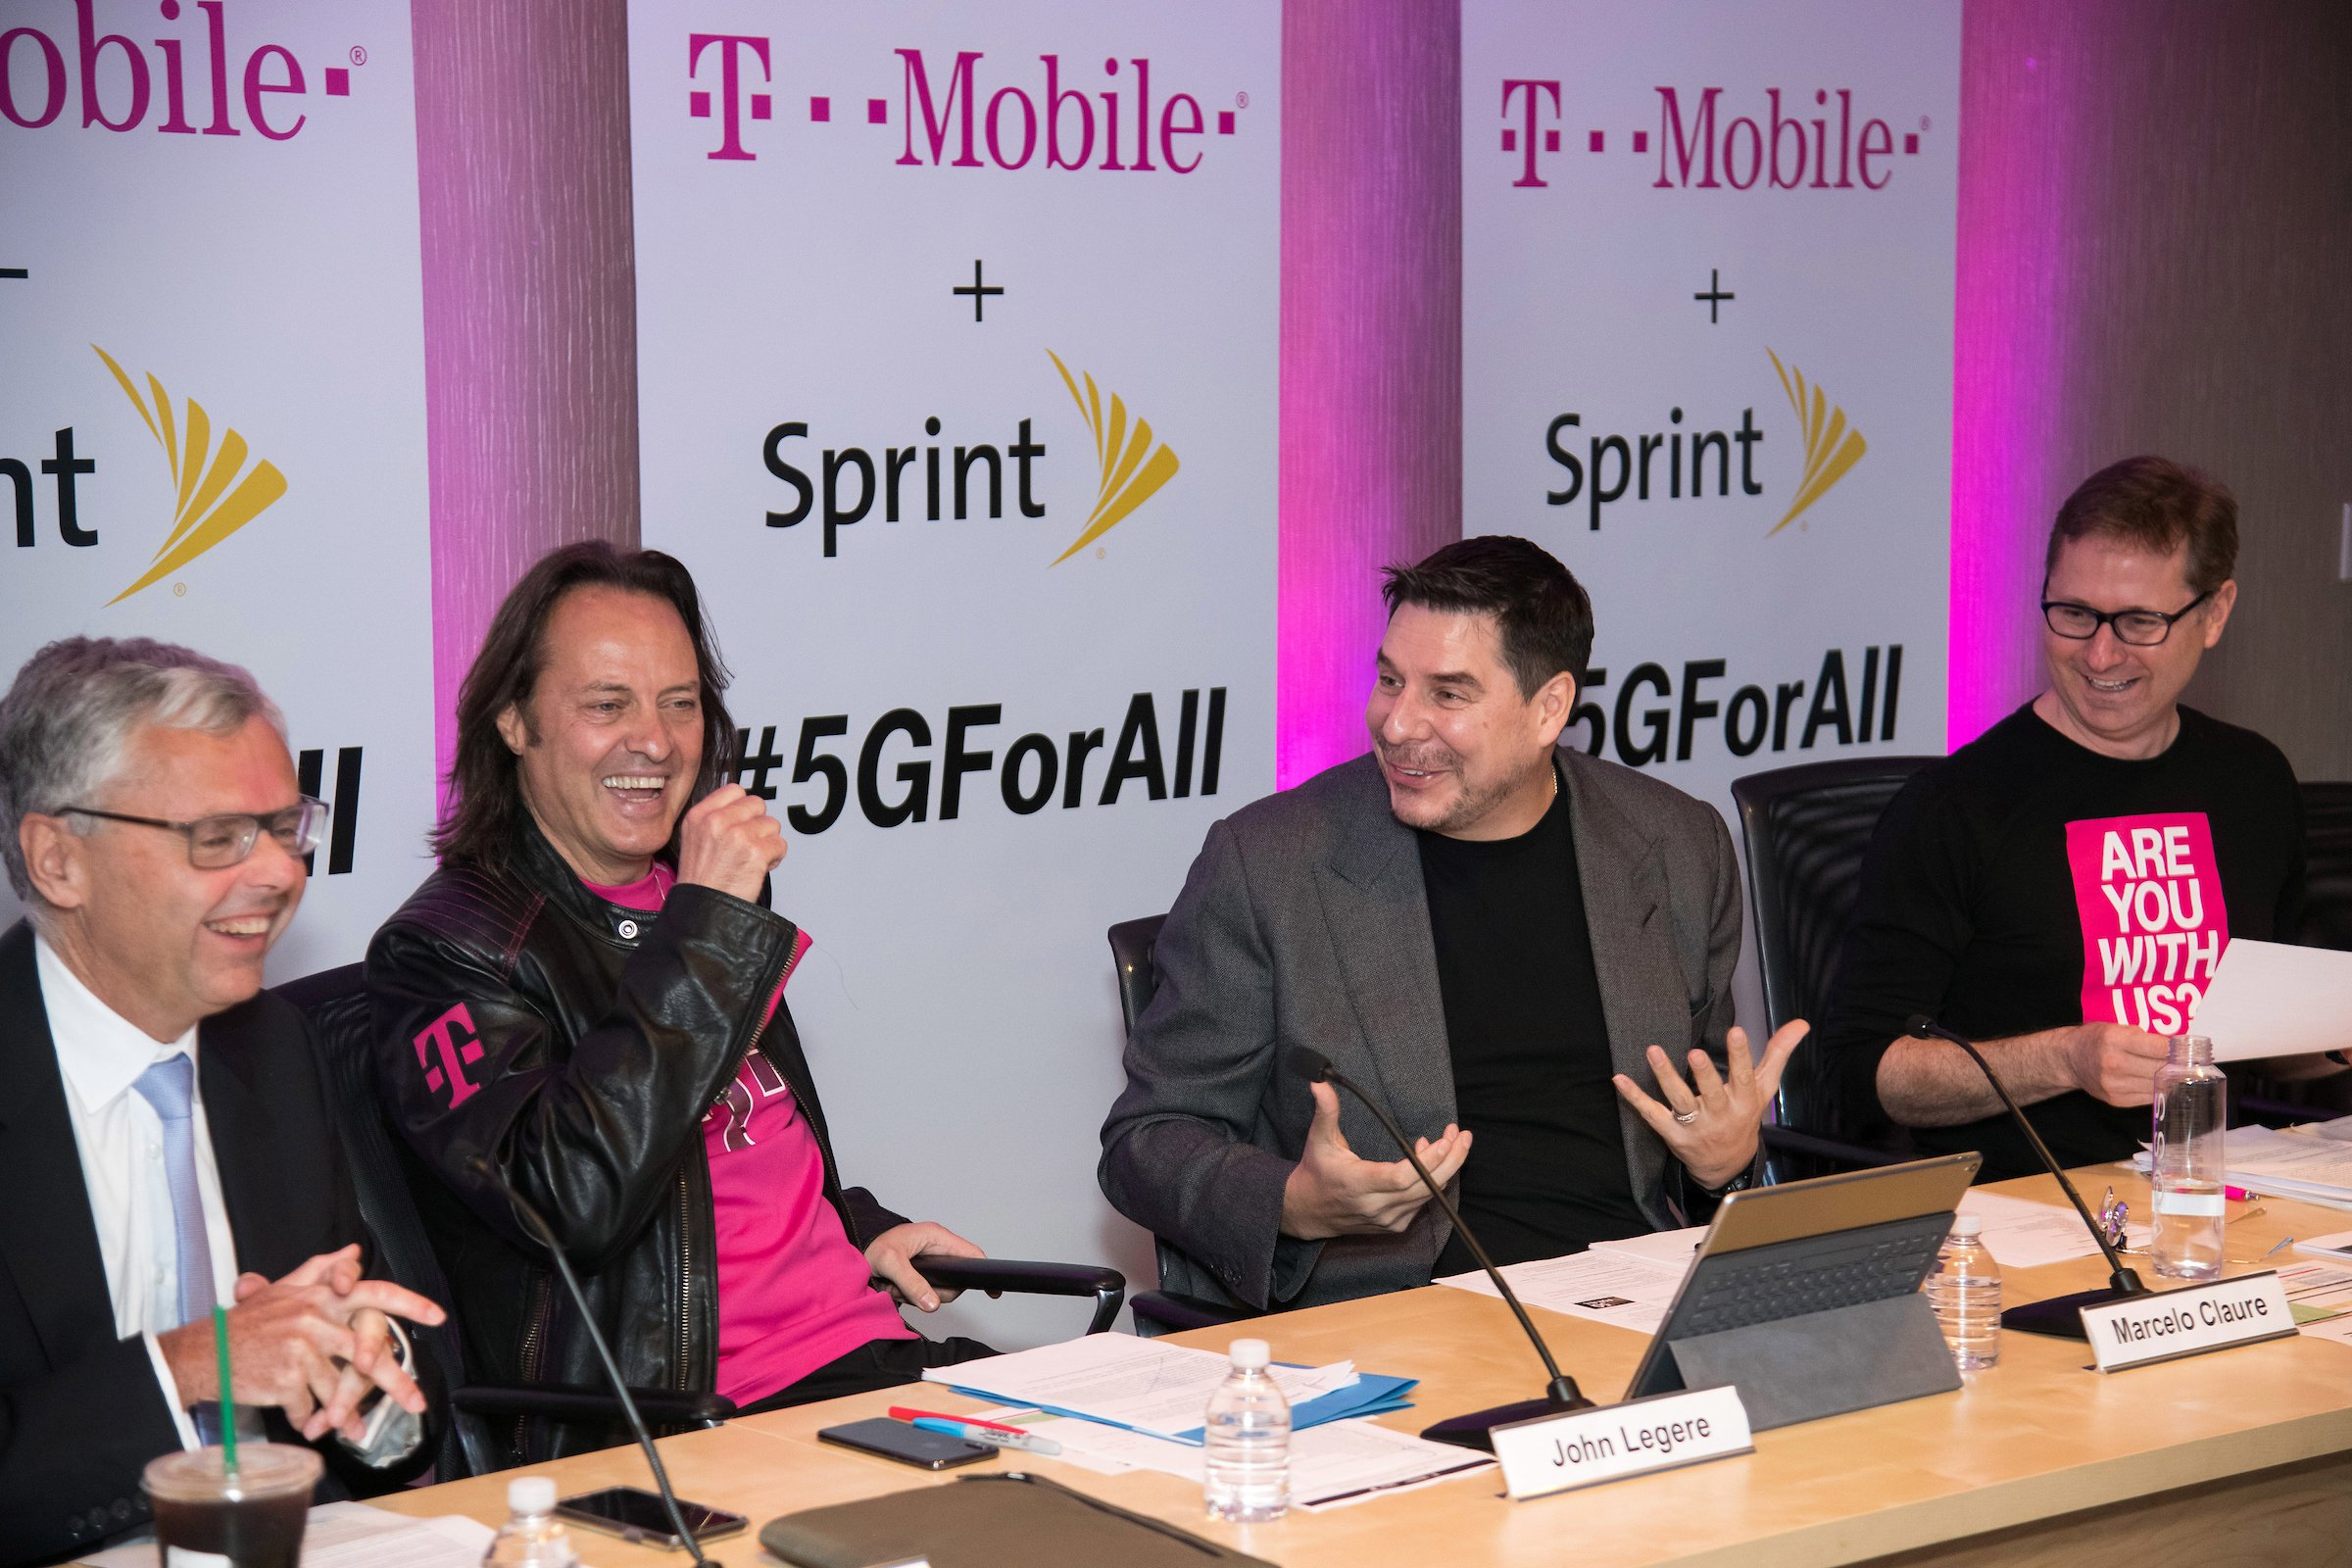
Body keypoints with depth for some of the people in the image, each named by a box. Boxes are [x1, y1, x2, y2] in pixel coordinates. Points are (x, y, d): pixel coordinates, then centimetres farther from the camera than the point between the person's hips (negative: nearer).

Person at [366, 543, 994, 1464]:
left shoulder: (689, 896, 19)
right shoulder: (447, 947, -5)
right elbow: (574, 1202, -22)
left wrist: (858, 1228, 16)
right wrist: (704, 926, -17)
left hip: (864, 1346, 8)